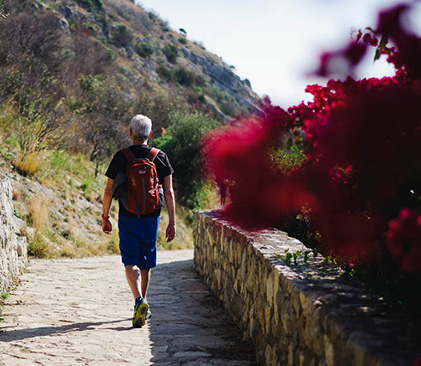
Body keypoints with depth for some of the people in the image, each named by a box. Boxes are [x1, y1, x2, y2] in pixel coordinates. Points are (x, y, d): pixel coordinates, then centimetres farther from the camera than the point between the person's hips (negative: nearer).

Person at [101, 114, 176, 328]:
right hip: (151, 218, 2)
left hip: (127, 218, -2)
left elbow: (109, 191, -3)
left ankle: (139, 301, -26)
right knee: (146, 262, 15)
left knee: (131, 262, -4)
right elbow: (169, 192, -2)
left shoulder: (120, 157, -3)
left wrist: (105, 217, 8)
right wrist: (172, 222, 1)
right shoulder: (160, 157, 1)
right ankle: (142, 306, 26)